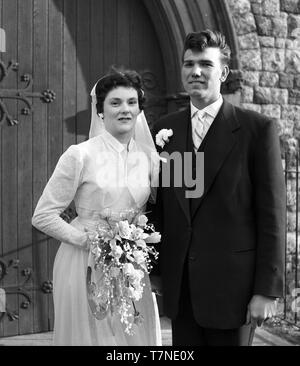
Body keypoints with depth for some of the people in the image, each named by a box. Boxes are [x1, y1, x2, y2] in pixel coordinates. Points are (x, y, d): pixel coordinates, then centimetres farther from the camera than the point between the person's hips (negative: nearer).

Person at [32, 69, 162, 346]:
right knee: (90, 335, 8)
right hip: (86, 264, -4)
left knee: (137, 335, 10)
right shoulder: (80, 155, -10)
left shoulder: (148, 156, 2)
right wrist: (88, 239, -15)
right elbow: (43, 216, -9)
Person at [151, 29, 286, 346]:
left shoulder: (258, 129, -6)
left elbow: (272, 215, -7)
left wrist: (268, 290, -10)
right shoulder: (164, 129, 7)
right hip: (179, 286, 4)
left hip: (231, 284, -4)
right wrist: (156, 270, 10)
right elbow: (159, 206, 12)